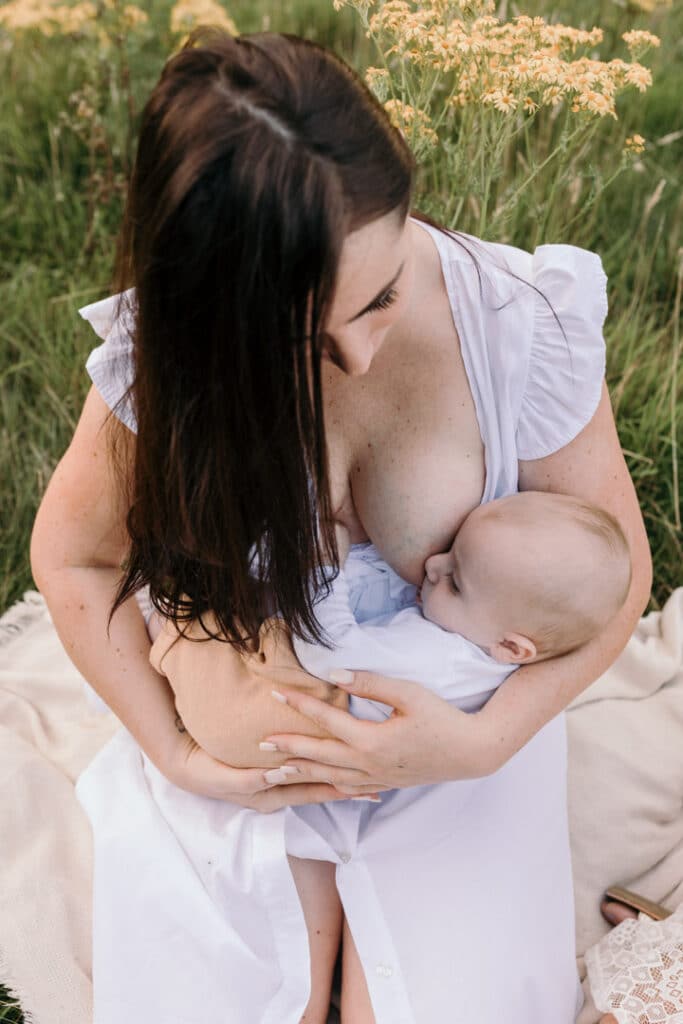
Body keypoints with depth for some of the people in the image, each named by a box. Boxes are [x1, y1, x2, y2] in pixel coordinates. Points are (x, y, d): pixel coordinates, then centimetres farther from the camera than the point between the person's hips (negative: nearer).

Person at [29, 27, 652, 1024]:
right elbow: (71, 556, -3)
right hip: (245, 729, 1)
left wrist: (486, 741, -22)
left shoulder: (522, 326, -22)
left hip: (459, 719, 0)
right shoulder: (172, 356, -19)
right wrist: (176, 754, -13)